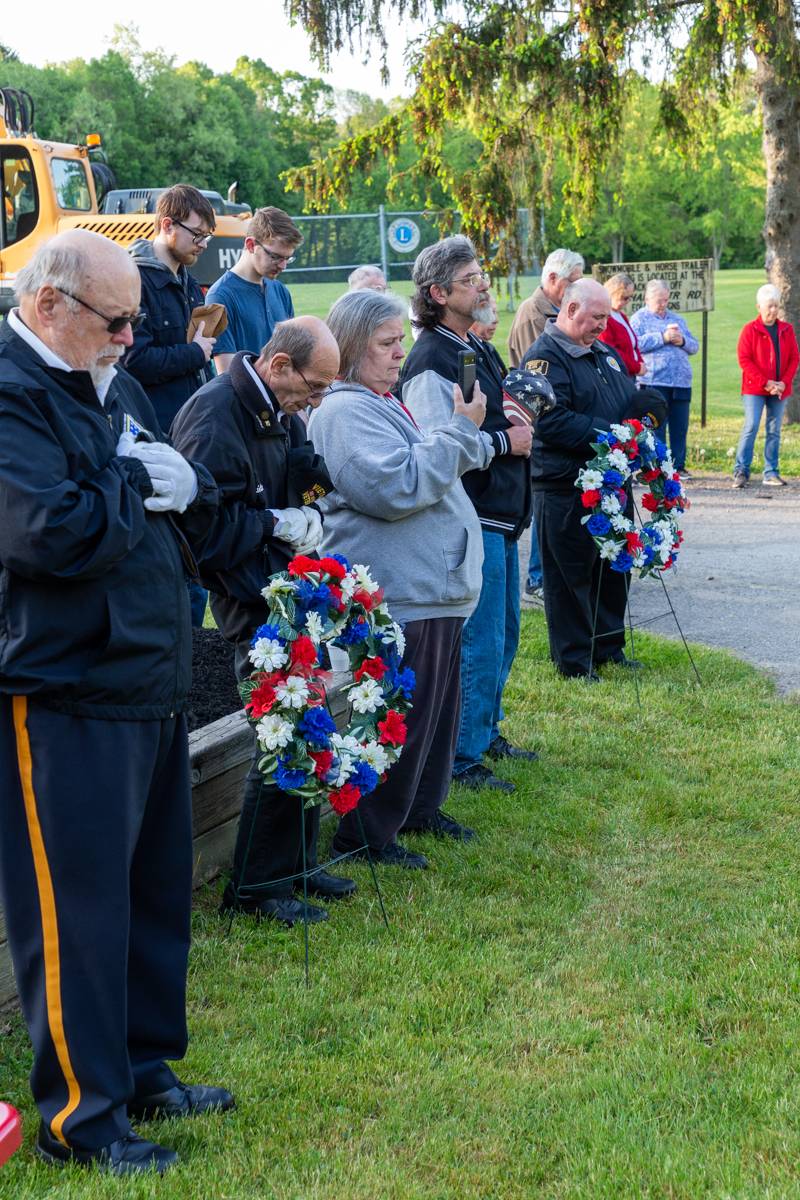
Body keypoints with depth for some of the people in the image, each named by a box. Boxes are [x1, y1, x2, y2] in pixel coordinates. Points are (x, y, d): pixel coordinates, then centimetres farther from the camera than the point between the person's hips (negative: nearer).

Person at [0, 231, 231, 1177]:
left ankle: (145, 1069, 32)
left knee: (155, 892, 17)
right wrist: (136, 485, -10)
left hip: (149, 683, 9)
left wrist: (183, 487, -3)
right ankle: (80, 1118, 11)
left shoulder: (112, 388, 15)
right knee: (76, 908, -1)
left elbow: (197, 513, 18)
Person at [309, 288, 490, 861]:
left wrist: (472, 437, 8)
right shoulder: (344, 412, -16)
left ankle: (420, 807, 35)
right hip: (400, 595, -11)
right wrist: (460, 429, -19)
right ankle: (366, 834, 8)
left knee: (439, 705, 20)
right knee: (400, 717, -4)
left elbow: (440, 466, 27)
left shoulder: (385, 402, 17)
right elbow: (399, 488, -25)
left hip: (436, 587, 11)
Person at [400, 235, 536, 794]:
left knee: (503, 635, 19)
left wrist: (520, 425, 8)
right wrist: (504, 441, -17)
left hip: (500, 517, 10)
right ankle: (462, 759, 5)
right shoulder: (431, 361, -17)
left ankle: (486, 733, 34)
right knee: (480, 645, -5)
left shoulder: (477, 349, 15)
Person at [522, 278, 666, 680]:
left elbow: (632, 399, 24)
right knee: (571, 576, 1)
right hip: (565, 491, -9)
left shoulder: (604, 352, 16)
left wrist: (645, 410, -1)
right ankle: (574, 660, 10)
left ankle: (608, 645, 28)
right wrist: (607, 434, -24)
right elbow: (552, 421, -23)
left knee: (613, 567, 15)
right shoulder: (545, 356, -13)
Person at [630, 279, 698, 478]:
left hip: (681, 381, 5)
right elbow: (635, 344, -13)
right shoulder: (639, 318, 5)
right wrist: (663, 337, -13)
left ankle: (679, 466, 12)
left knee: (680, 427, 6)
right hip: (654, 381, -5)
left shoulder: (677, 318, 21)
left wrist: (682, 341, -2)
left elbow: (694, 346, 20)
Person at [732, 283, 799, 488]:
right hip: (754, 389, -4)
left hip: (779, 390, 4)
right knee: (751, 427, -10)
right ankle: (741, 471, -5)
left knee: (774, 431, 6)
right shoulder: (750, 329, -2)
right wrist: (765, 383, -14)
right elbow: (744, 360, -8)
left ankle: (771, 473, 10)